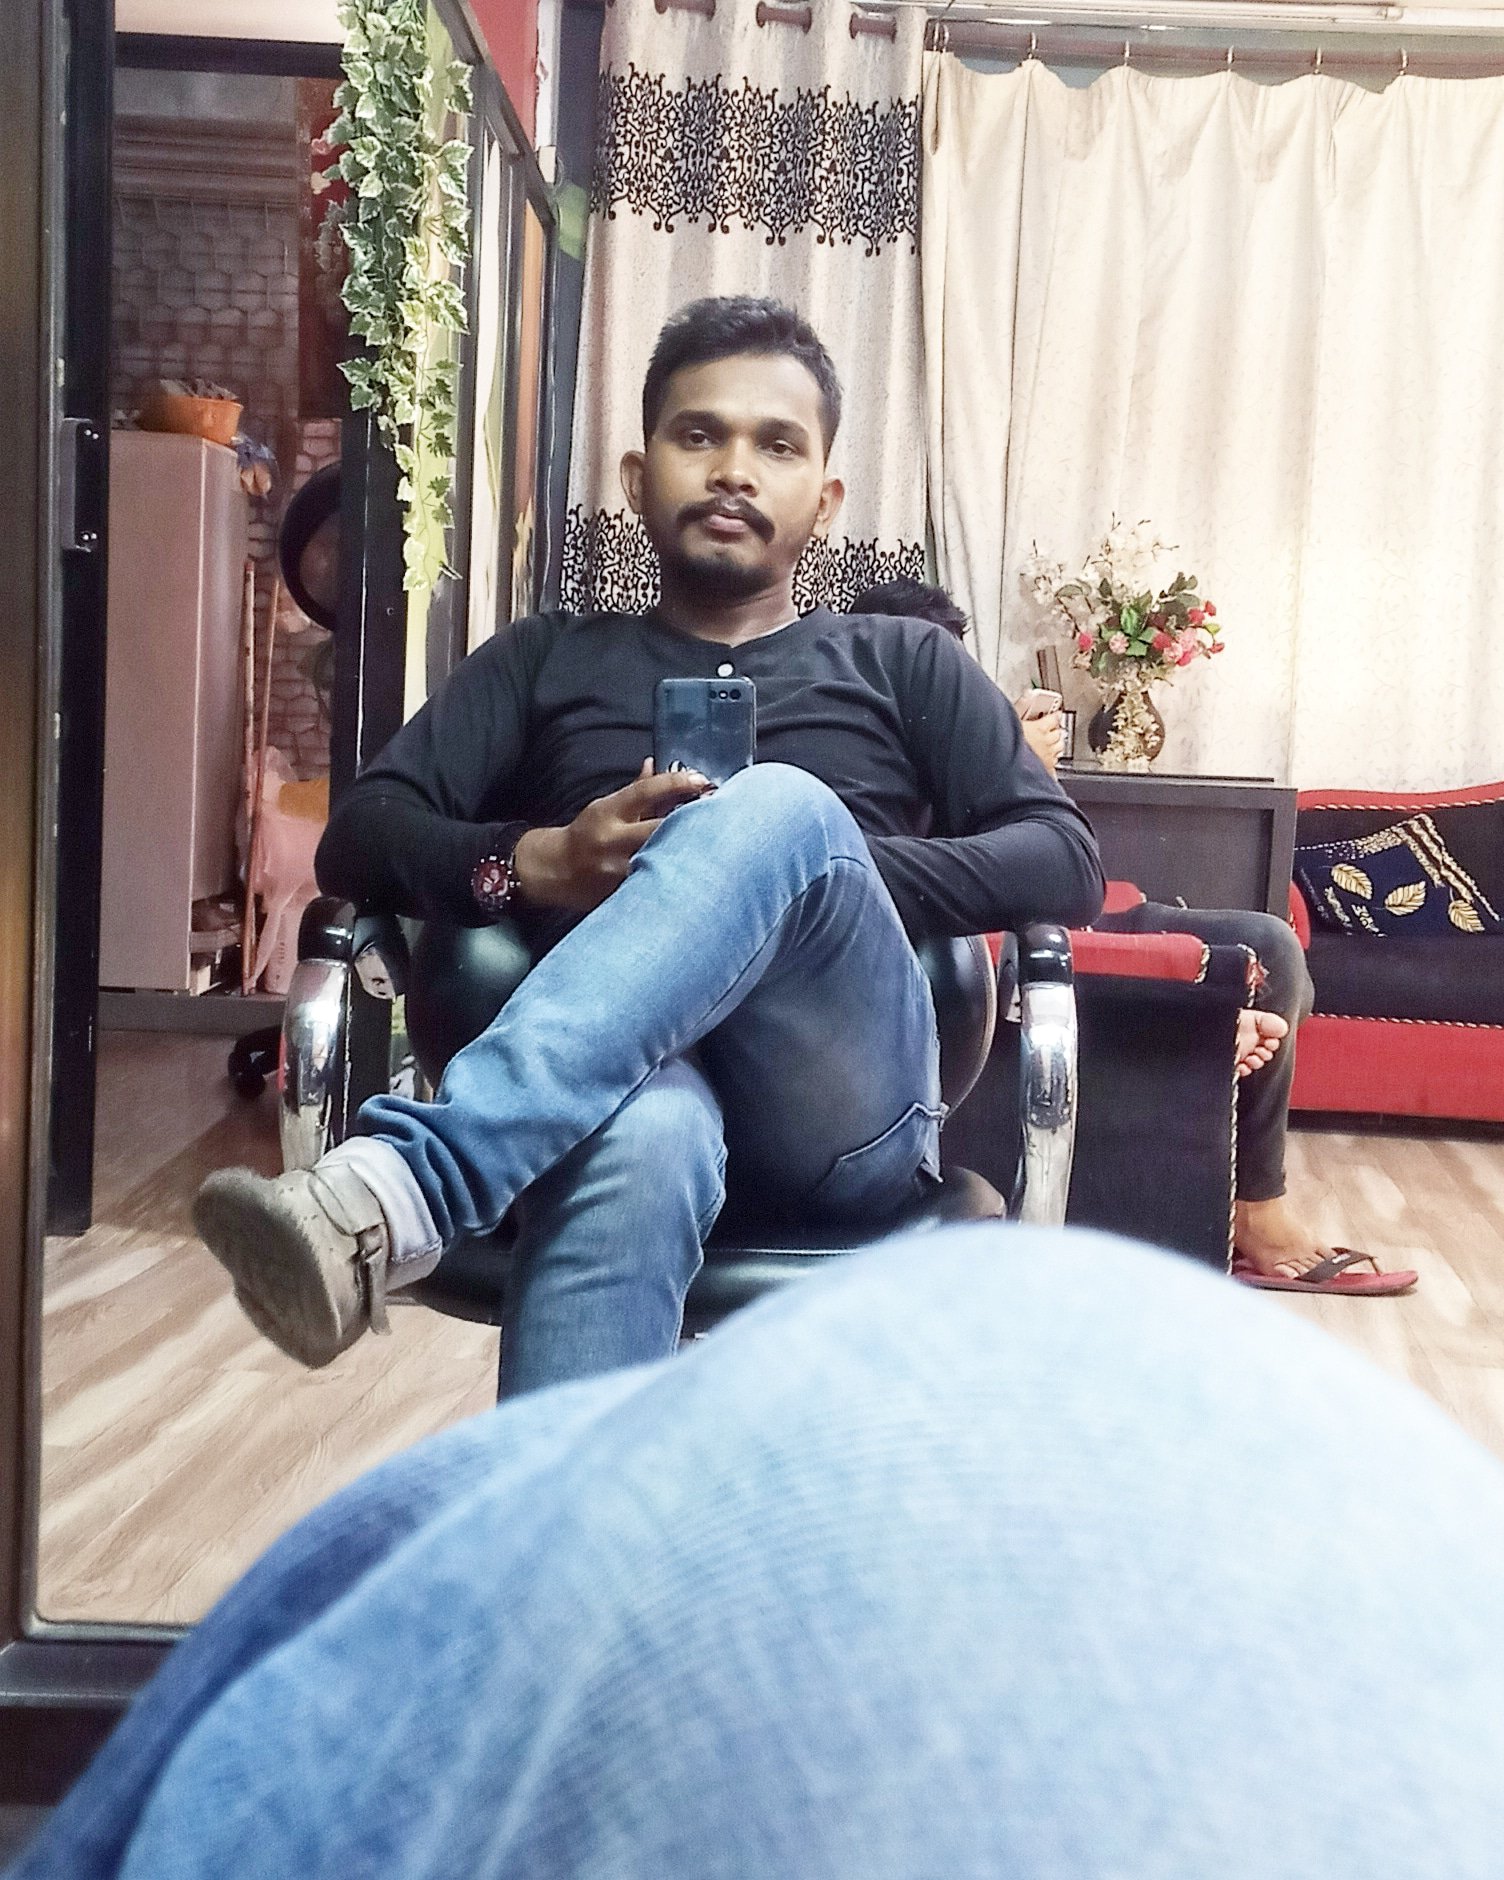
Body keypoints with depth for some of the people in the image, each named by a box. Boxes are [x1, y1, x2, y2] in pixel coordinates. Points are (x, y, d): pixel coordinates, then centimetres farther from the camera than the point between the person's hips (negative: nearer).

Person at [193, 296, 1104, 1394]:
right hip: (621, 1076, 0)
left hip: (842, 1101, 1)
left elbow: (1066, 866, 11)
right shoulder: (547, 660, 27)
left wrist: (819, 868, -5)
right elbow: (360, 839, 15)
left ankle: (401, 1184, -44)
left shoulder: (905, 663, 26)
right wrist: (539, 861, -5)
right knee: (640, 1139, -40)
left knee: (782, 807, -32)